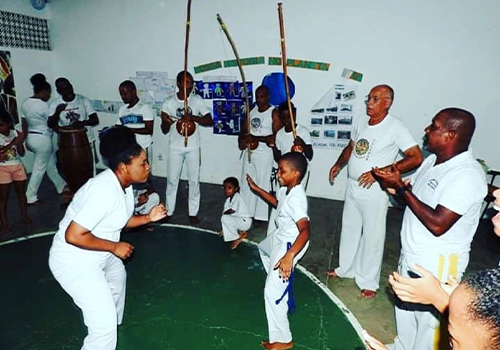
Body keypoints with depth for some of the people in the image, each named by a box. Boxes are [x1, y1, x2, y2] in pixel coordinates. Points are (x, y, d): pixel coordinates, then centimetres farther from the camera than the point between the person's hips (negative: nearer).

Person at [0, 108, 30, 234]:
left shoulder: (16, 133, -2)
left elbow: (22, 153, -2)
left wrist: (19, 142, -18)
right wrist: (13, 142, -25)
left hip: (18, 166, 3)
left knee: (21, 192, 12)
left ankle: (25, 216, 27)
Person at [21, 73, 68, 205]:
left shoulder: (25, 103, 6)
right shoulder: (44, 106, -18)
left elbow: (24, 124, 10)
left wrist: (27, 140, 17)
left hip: (31, 138, 9)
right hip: (42, 139, -9)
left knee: (51, 163, 21)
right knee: (39, 169, 2)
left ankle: (61, 186, 34)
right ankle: (30, 197, 10)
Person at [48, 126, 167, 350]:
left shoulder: (123, 184, -3)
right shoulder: (105, 191, -33)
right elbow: (73, 236, -33)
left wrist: (148, 218, -5)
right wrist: (114, 247, -23)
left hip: (100, 255, 11)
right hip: (75, 262, -10)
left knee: (118, 277, 36)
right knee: (104, 327, -9)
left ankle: (113, 322, 66)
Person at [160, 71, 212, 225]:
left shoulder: (197, 100, -3)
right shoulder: (168, 102, -2)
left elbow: (209, 121, -7)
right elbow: (164, 130, 0)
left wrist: (193, 117, -22)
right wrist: (166, 122, -23)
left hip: (193, 147, 0)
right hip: (175, 147, 0)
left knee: (194, 180, 5)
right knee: (172, 179, 8)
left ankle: (193, 213, 18)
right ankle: (169, 211, 24)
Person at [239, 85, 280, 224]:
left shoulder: (274, 113, -9)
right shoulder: (251, 110, 11)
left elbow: (276, 137, -17)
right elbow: (244, 129, 18)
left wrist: (255, 138, -20)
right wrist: (241, 140, -3)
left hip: (264, 153, -6)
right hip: (249, 152, 7)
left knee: (262, 185, -1)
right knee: (246, 183, 11)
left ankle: (260, 216, 9)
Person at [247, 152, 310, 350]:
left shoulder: (295, 199, -33)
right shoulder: (286, 189, -4)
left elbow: (305, 231, -42)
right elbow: (277, 202, 19)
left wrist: (289, 256, -53)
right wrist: (256, 188, 22)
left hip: (290, 244, -10)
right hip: (280, 237, 10)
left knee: (272, 292, -7)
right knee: (263, 249, 39)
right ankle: (279, 281, 60)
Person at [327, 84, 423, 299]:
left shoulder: (395, 128, -16)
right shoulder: (361, 121, 4)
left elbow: (416, 158, -19)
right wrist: (338, 164, 1)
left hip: (374, 191, -6)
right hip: (352, 186, 7)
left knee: (372, 236, 7)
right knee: (349, 229, 19)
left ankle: (368, 281, 25)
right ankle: (346, 268, 38)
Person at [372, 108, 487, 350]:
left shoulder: (467, 175, -26)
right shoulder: (432, 160, 2)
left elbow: (437, 224, -30)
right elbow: (412, 197, 12)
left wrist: (401, 187, -26)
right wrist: (391, 184, -10)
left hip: (438, 262, -9)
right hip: (411, 253, 9)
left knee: (429, 318, 13)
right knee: (404, 306, 27)